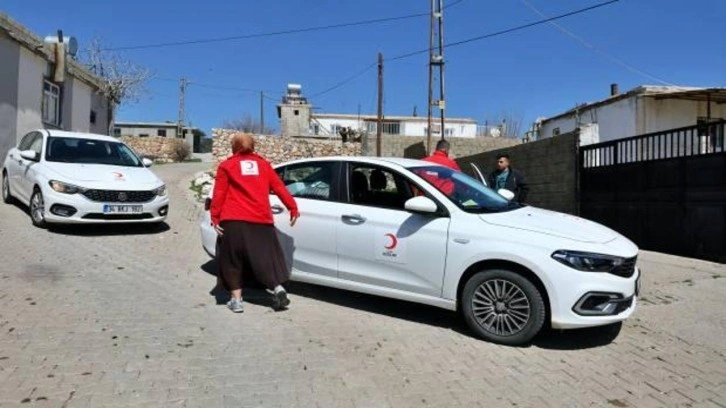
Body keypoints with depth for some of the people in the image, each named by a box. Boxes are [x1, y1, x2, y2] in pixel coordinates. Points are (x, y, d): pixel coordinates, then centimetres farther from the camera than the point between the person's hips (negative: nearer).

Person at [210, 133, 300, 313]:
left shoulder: (227, 165, 9)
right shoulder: (263, 164, 16)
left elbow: (219, 194, 1)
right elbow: (279, 187, 11)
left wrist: (215, 217, 2)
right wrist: (293, 207, 12)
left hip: (233, 220, -2)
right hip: (261, 218, 2)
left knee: (233, 260, 7)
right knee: (266, 255, 8)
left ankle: (236, 300, 7)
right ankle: (278, 289, -8)